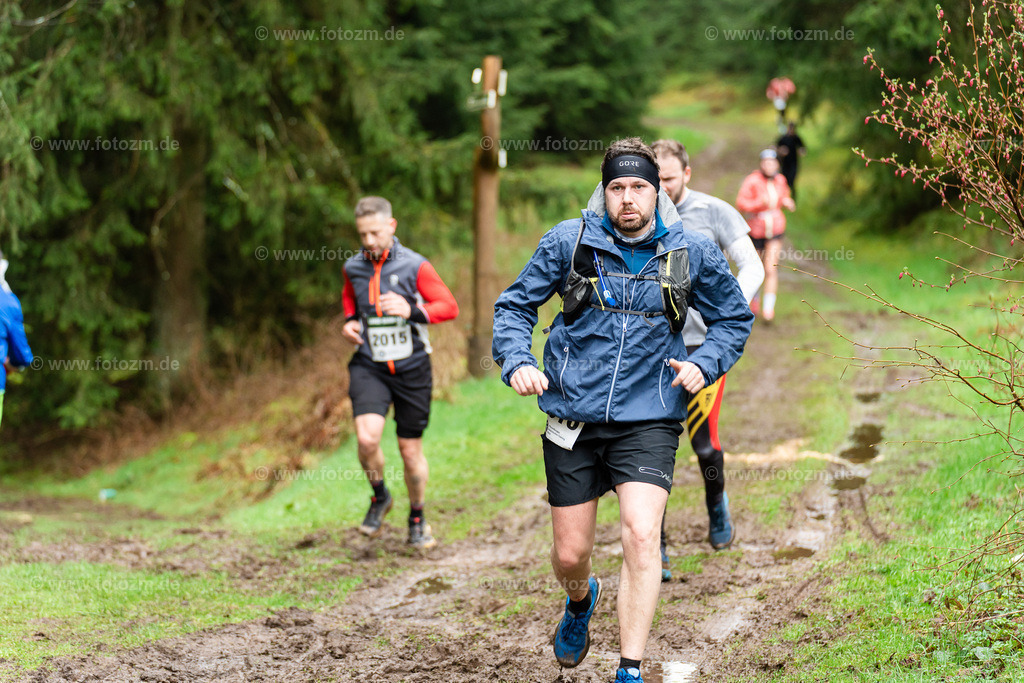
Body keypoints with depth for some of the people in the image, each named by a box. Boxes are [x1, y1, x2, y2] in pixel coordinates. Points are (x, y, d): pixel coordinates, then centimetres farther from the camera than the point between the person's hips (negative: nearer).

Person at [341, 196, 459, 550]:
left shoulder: (415, 266, -10)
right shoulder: (353, 267, 2)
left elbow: (449, 307, -6)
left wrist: (412, 311, -23)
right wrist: (350, 321, 5)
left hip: (411, 367, -1)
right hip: (369, 367, 2)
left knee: (411, 450, 6)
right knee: (367, 439, -21)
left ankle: (417, 520, 29)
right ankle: (380, 497, 9)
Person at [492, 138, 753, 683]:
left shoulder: (693, 254, 1)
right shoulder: (568, 242, -2)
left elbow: (734, 319, 15)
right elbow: (514, 305, 8)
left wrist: (704, 364, -4)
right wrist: (517, 362, -10)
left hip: (648, 418, -1)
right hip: (573, 416, 1)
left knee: (641, 535, -21)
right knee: (569, 555, 7)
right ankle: (581, 600, 46)